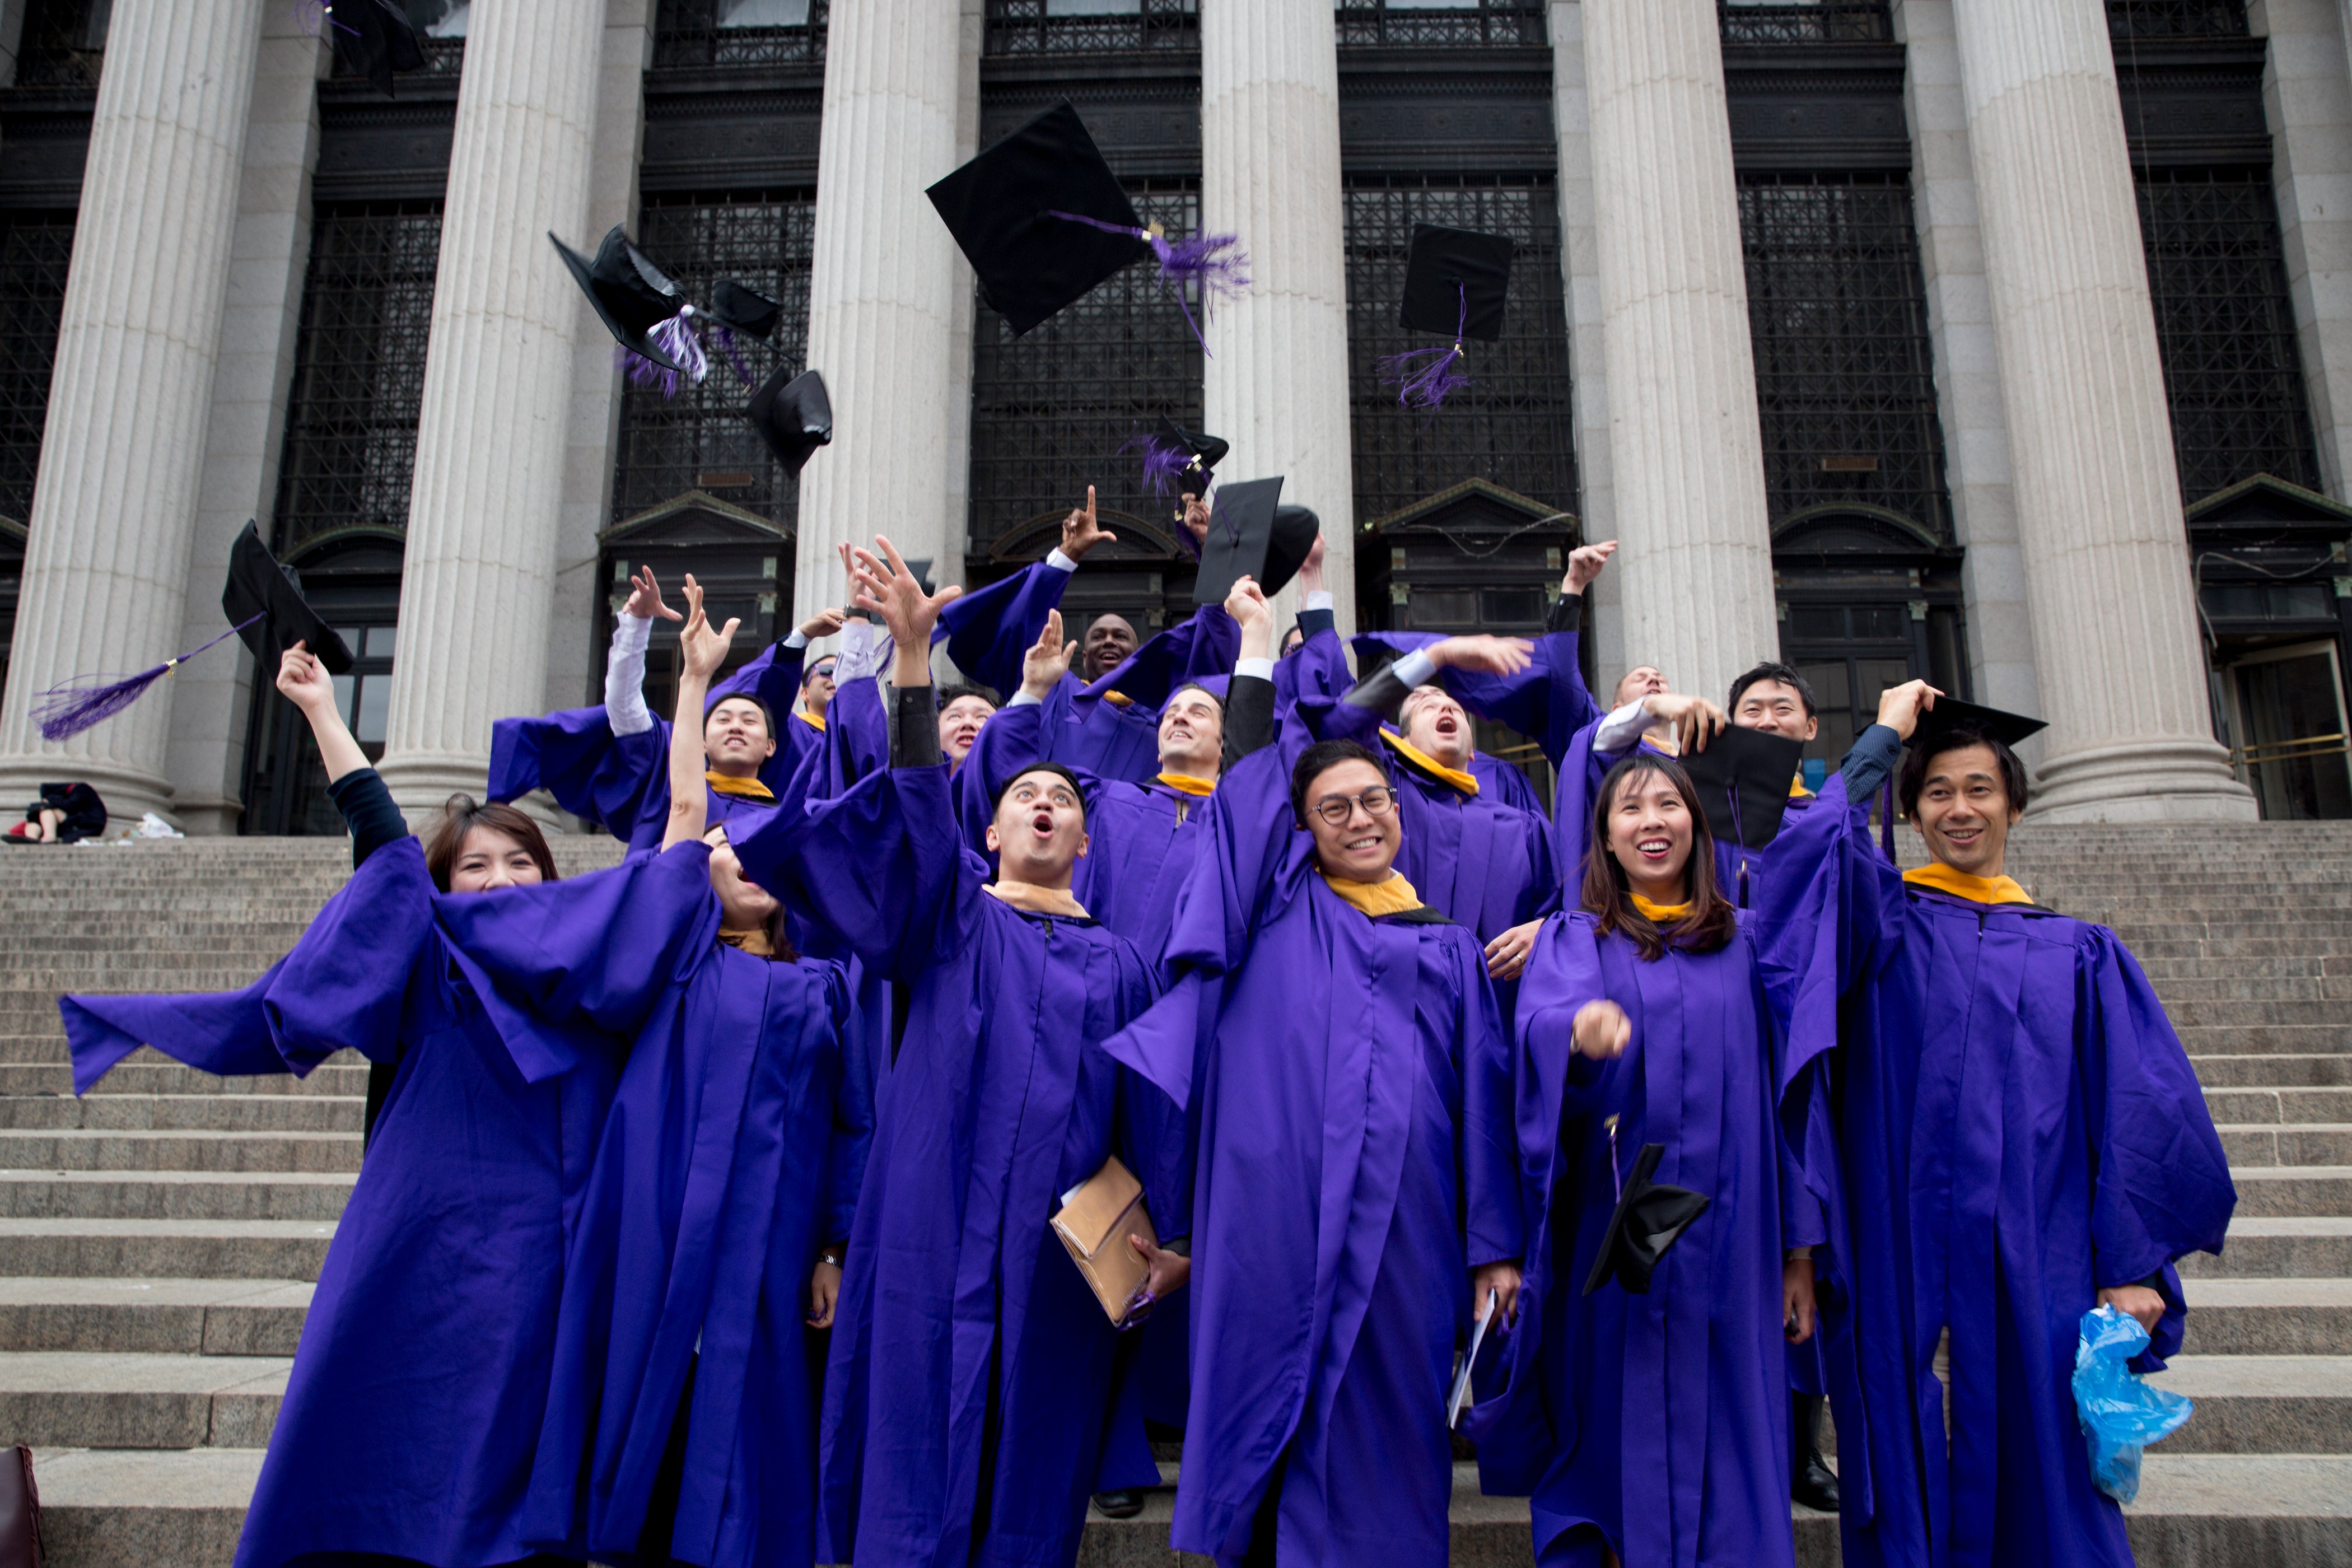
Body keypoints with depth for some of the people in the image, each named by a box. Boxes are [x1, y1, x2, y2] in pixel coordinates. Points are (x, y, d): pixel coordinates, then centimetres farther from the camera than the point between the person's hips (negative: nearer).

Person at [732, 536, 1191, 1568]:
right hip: (937, 1229, -2)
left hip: (1063, 1241, 2)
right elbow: (917, 802, -7)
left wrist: (1172, 1234, 2)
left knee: (1033, 1477, 6)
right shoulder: (951, 915, 10)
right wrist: (912, 650, -20)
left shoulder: (1119, 963, 15)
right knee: (920, 1448, -3)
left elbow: (1152, 1105, 12)